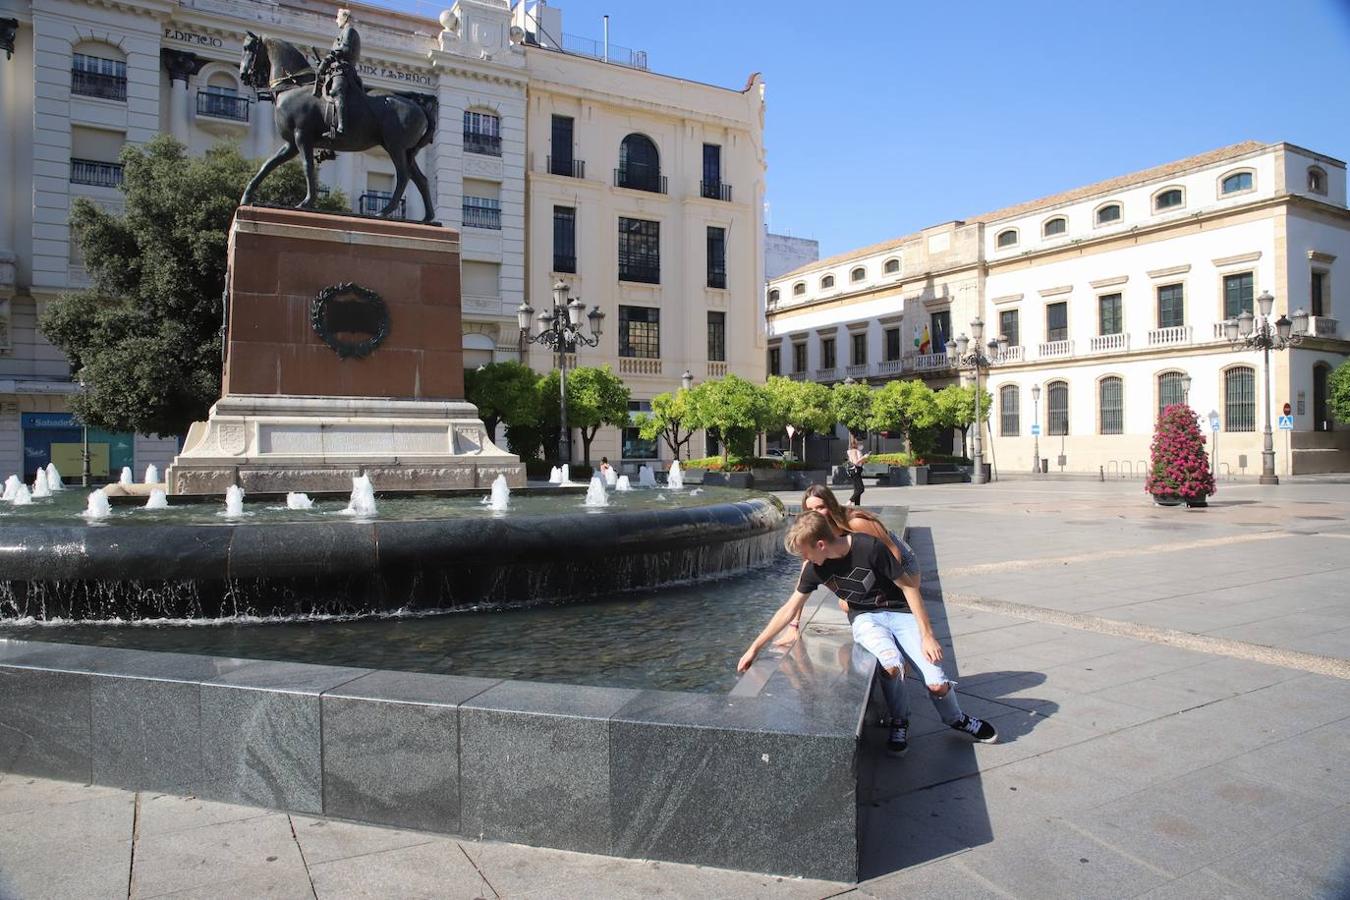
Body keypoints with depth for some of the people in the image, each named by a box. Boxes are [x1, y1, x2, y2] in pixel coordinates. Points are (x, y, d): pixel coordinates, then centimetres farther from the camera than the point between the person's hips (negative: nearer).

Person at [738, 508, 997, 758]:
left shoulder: (870, 547, -24)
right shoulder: (815, 567, -10)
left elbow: (907, 586, -14)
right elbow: (790, 609, 0)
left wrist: (927, 635, -13)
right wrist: (754, 648, 1)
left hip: (900, 613, -2)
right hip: (865, 617, 2)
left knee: (937, 684, -15)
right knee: (891, 663, -32)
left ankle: (956, 720, 21)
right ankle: (899, 722, -3)